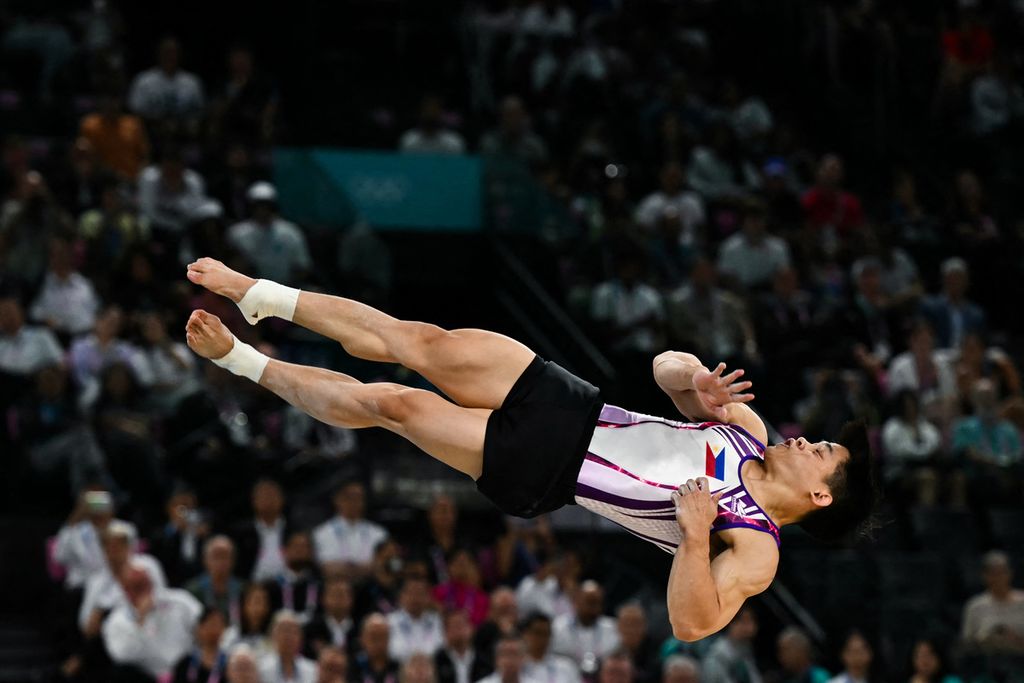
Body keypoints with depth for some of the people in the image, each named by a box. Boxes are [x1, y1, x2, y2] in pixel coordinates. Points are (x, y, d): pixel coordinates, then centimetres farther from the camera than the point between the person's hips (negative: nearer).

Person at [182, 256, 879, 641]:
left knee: (385, 403, -13)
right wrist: (700, 384, -12)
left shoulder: (755, 550, -14)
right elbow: (668, 365, 12)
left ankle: (245, 361, 11)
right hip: (567, 401, 5)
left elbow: (691, 622, -27)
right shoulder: (749, 429, 6)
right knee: (416, 341, -6)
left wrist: (695, 533, -40)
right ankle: (260, 294, 15)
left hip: (538, 471, -5)